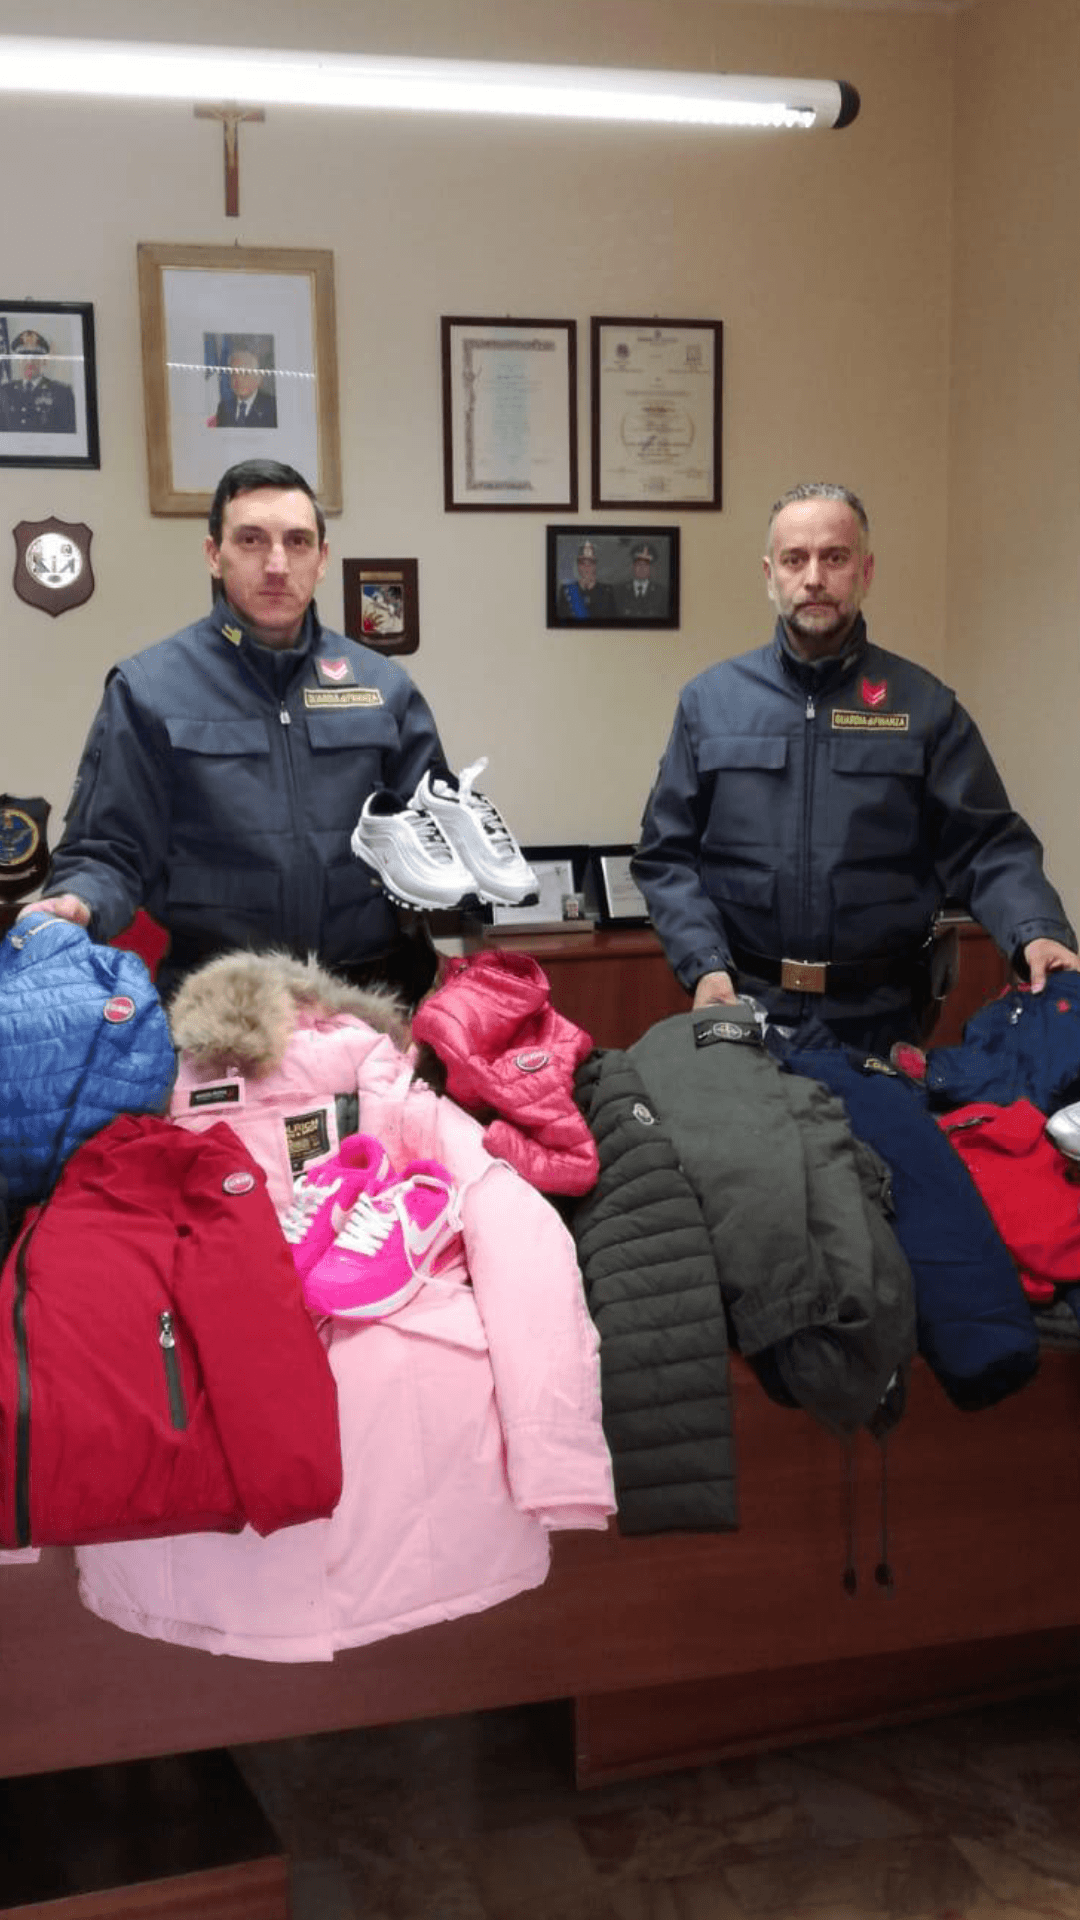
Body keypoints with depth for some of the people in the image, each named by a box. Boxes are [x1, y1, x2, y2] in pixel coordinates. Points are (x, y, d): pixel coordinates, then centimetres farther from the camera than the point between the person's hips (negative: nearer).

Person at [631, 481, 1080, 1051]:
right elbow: (667, 855, 3)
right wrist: (705, 965, -10)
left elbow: (986, 845, -2)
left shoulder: (922, 705, 2)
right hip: (743, 1009, 1)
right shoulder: (709, 701, 4)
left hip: (882, 1017, 0)